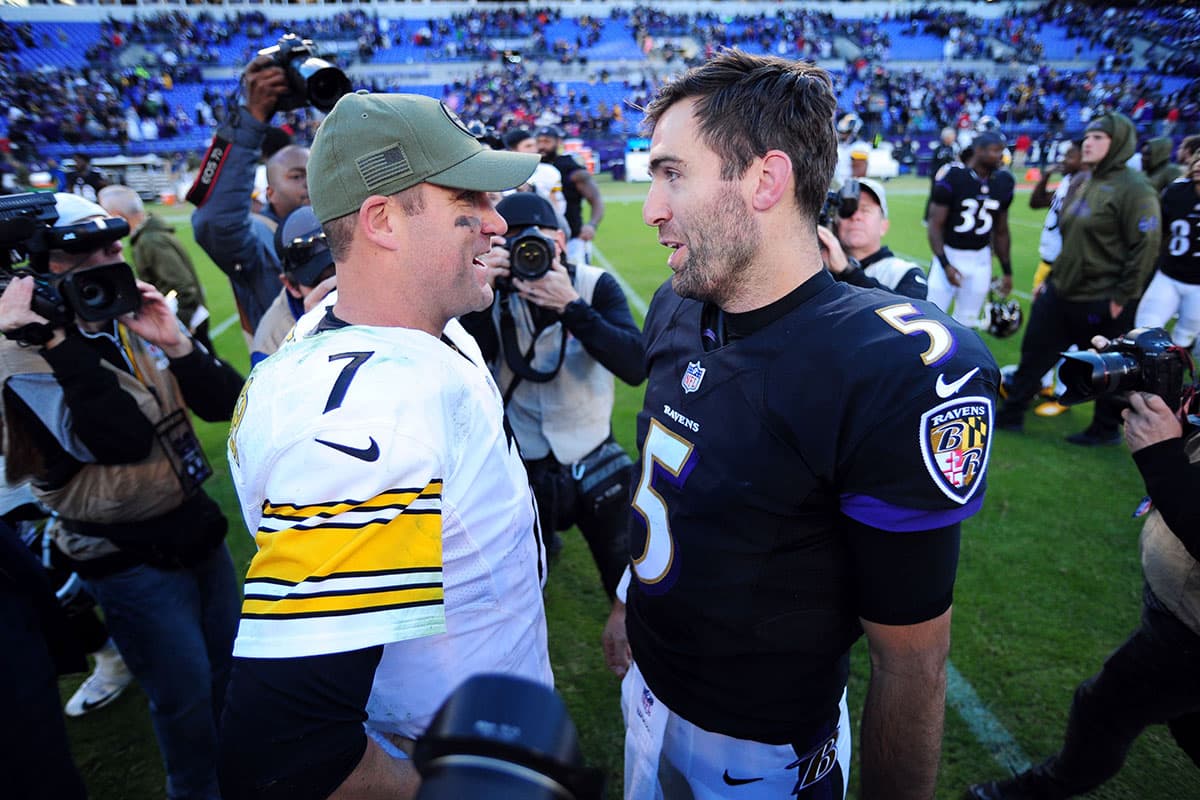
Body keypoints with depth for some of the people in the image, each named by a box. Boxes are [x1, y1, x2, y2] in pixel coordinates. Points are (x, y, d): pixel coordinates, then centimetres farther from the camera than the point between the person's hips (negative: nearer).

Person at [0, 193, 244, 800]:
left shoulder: (141, 319, 3)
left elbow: (224, 402, -4)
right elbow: (123, 438, -31)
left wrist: (174, 345, -19)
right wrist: (55, 340, -31)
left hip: (197, 528, 6)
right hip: (129, 561, -6)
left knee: (234, 673, 19)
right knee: (187, 696, 7)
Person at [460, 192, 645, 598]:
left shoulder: (596, 285, -10)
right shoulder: (493, 294, -7)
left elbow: (636, 368, -24)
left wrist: (571, 305, -34)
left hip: (596, 467, 0)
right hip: (519, 471, 1)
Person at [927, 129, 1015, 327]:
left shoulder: (1003, 182, 2)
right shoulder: (952, 177, -14)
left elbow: (1001, 231, 12)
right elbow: (935, 225, -12)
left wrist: (1007, 270, 14)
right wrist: (945, 264, -19)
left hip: (980, 260, 5)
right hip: (949, 255, -4)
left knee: (966, 322, 11)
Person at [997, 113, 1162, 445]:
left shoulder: (1133, 188, -16)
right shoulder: (1080, 182, 9)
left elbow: (1146, 246, -17)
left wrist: (1122, 297, -17)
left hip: (1101, 301, -8)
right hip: (1061, 290, 8)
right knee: (1034, 353, 12)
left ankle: (1106, 429, 27)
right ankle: (1011, 414, 24)